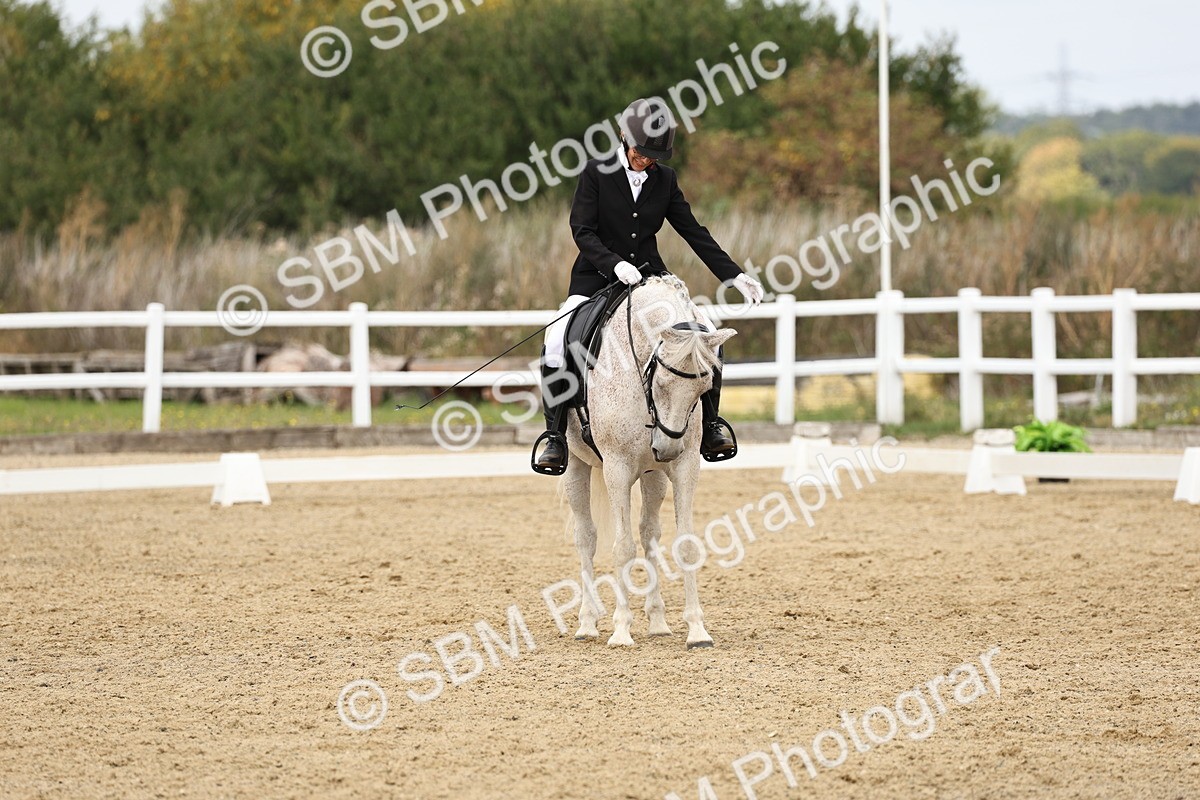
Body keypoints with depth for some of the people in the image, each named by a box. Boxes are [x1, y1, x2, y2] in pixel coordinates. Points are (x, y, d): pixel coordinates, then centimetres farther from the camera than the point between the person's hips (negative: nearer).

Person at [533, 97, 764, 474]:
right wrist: (615, 263, -28)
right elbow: (582, 230, -11)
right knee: (557, 341, -26)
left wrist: (735, 276, -1)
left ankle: (709, 426, 2)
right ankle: (555, 435, -17)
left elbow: (694, 232, 6)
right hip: (597, 277, -3)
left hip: (649, 276, 3)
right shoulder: (597, 173, -5)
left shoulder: (665, 180, 5)